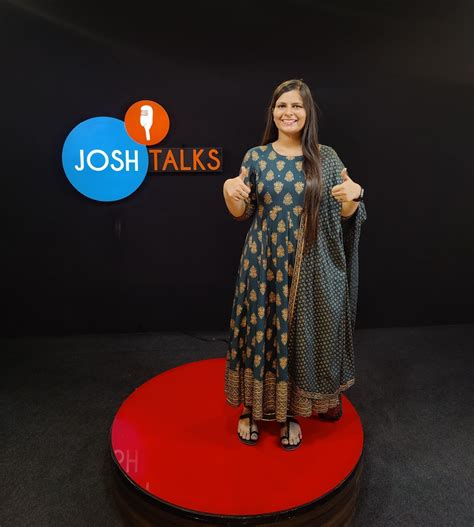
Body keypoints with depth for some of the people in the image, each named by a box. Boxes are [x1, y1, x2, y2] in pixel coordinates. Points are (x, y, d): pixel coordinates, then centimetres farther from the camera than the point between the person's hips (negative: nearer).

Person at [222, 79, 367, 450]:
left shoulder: (326, 158, 0)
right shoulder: (255, 157, 2)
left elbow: (345, 217, 2)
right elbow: (242, 214, 6)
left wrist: (352, 198, -20)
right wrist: (230, 191, -15)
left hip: (308, 267, 0)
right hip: (264, 263, 1)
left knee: (299, 334, 9)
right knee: (259, 331, 7)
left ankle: (290, 412, 29)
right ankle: (253, 408, 29)